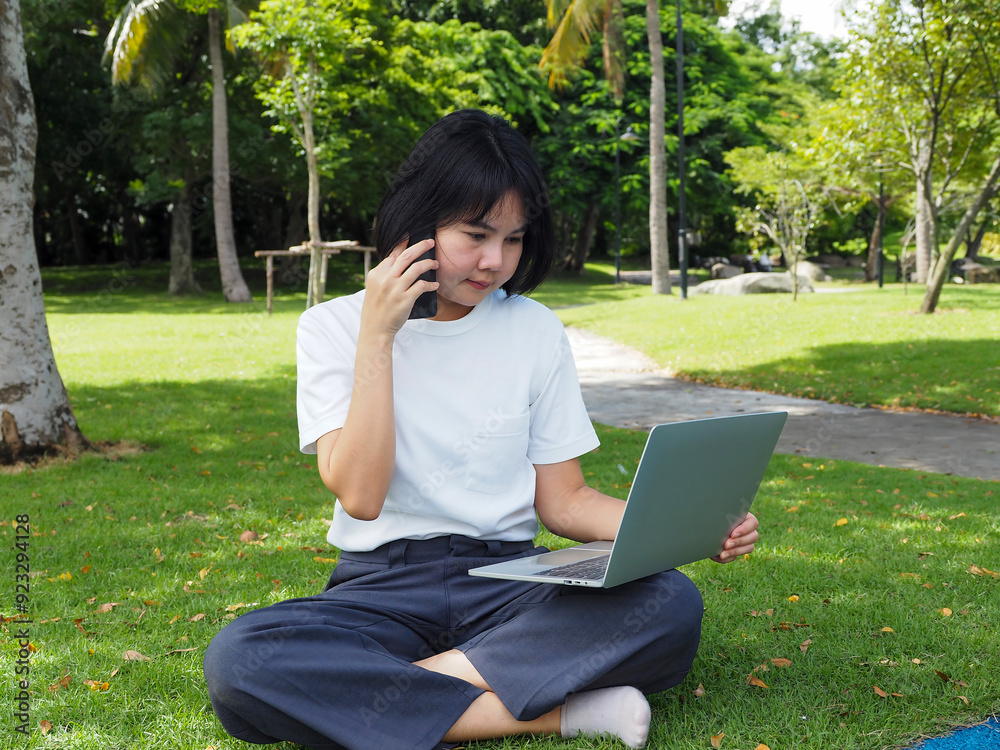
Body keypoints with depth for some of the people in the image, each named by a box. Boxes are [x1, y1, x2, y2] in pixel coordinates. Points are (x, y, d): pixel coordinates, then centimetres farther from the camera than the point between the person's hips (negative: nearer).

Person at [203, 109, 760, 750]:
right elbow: (361, 495, -10)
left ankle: (388, 687, -20)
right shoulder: (334, 327, 1)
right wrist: (377, 338, -12)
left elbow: (563, 499, 7)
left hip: (509, 579, 2)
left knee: (673, 604, -27)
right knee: (237, 660, -32)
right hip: (382, 588, -1)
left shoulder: (535, 330, 7)